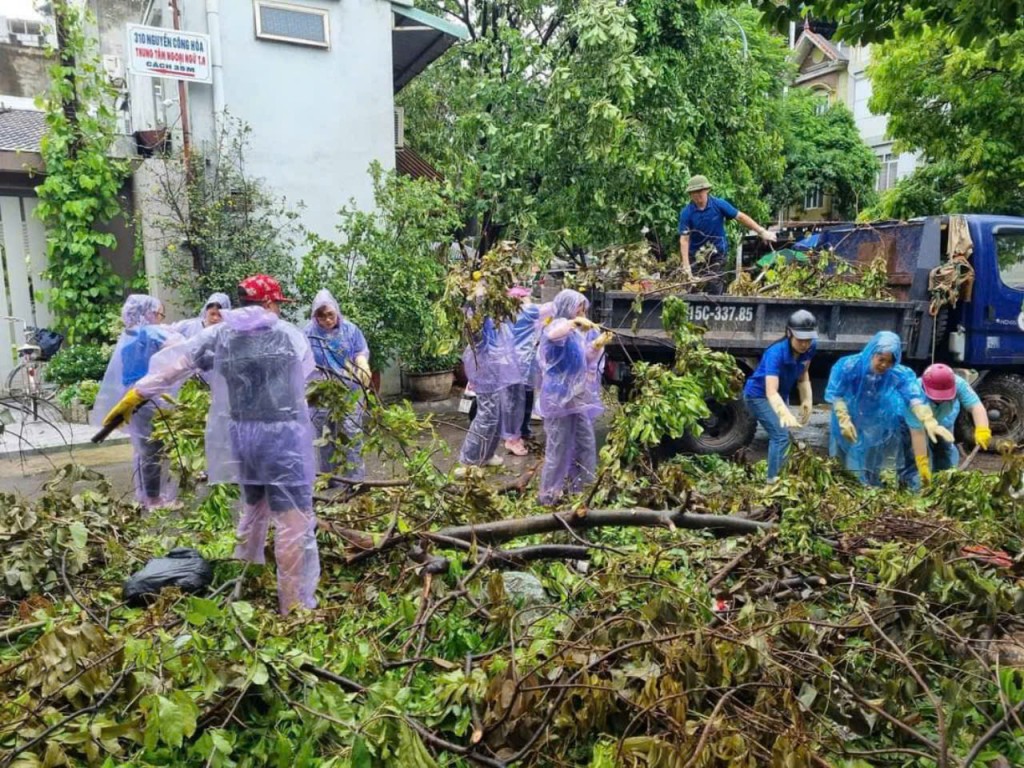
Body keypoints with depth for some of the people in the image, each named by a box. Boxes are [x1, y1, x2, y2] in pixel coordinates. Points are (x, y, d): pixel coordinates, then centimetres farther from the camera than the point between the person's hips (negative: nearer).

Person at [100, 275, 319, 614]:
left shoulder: (219, 334, 6)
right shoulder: (291, 334, 0)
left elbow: (172, 364, 4)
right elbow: (306, 373, 13)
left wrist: (134, 395, 11)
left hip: (240, 435, 5)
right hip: (282, 434, -5)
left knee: (253, 508, 25)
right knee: (294, 519, -2)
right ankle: (295, 604, 0)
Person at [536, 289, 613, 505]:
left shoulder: (578, 333, 11)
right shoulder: (557, 328, -13)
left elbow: (585, 360, 17)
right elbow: (551, 335, -39)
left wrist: (597, 345, 1)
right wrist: (573, 322, -35)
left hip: (579, 394, 8)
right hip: (560, 396, -8)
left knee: (585, 442, 13)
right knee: (559, 446, -3)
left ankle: (578, 485, 27)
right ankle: (550, 492, 8)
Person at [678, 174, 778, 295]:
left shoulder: (719, 204, -10)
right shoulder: (686, 213, -12)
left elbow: (740, 217, -3)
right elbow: (684, 239, -16)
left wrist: (762, 232, -4)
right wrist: (686, 265, -26)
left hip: (717, 254, 0)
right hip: (696, 256, 0)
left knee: (715, 290, -5)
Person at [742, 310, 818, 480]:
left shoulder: (810, 348, -18)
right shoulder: (776, 353, -38)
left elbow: (802, 374, 1)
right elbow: (771, 392, -49)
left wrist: (807, 401, -8)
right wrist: (785, 414, -66)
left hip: (782, 394, 8)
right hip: (759, 395, -8)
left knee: (780, 436, 18)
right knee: (781, 436, -20)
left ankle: (777, 476, 35)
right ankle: (773, 481, -14)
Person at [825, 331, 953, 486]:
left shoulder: (899, 374, -26)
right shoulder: (849, 366, -27)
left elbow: (915, 397, -36)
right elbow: (835, 394, -18)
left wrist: (929, 422, -51)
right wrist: (844, 420, -27)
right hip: (851, 423, -1)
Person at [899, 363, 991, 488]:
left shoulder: (958, 384, -33)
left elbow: (975, 405, -41)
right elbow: (917, 433, -41)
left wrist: (982, 429, -61)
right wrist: (922, 463, -42)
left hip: (943, 426, 4)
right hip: (912, 426, -4)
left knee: (947, 464, 8)